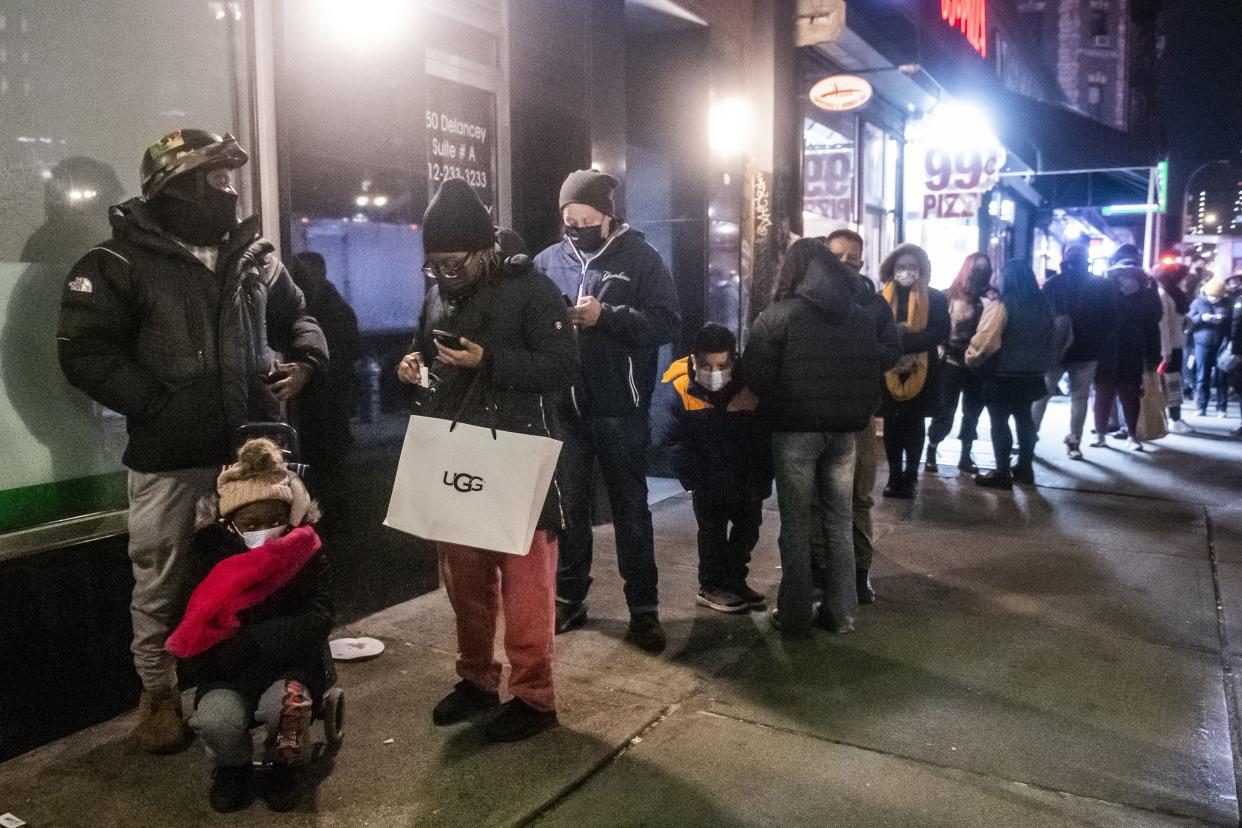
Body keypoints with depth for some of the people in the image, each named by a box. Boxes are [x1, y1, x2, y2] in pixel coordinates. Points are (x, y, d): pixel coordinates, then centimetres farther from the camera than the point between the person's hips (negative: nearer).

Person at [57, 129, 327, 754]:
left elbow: (298, 317, 21)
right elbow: (85, 352, -11)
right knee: (161, 583, 9)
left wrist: (304, 362, 0)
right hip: (169, 457, -4)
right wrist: (158, 405, -18)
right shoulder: (119, 262, -7)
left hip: (251, 449, 4)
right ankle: (158, 695, 29)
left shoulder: (255, 257, 9)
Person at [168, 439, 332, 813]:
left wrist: (250, 642, -25)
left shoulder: (306, 553, -8)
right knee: (216, 719, -29)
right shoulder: (214, 554, -4)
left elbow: (318, 621, -17)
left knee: (286, 705, -33)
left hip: (290, 664, -1)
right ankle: (232, 767, 9)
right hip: (230, 671, 2)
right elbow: (196, 627, 3)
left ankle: (285, 767, 4)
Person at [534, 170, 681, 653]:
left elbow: (667, 322, -11)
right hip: (564, 408, 3)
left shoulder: (641, 259, -3)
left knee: (630, 509, 8)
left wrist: (605, 315, -20)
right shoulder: (548, 261, 6)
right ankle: (568, 599, 30)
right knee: (568, 508, 14)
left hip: (621, 410, -3)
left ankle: (644, 609, 19)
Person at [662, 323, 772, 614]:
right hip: (708, 476, -3)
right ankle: (710, 587, 11)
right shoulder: (681, 390, -20)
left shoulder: (750, 387, -19)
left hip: (745, 476, 3)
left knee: (749, 523, 11)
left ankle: (734, 579, 28)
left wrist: (761, 482, -12)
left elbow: (764, 438, -10)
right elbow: (678, 443, -13)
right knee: (712, 526, -4)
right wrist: (694, 480, -19)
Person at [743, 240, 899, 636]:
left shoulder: (778, 316, -8)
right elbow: (884, 361, 8)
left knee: (797, 524, 6)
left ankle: (796, 615, 13)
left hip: (795, 429, -4)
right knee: (840, 521, 13)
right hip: (844, 429, 4)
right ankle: (841, 612, 20)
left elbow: (755, 376, -10)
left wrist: (769, 406, 7)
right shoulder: (862, 316, 6)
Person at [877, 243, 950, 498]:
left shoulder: (935, 298, 1)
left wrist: (907, 338, -20)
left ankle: (910, 477, 18)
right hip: (889, 372, 1)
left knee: (914, 425, 8)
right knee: (892, 425, 8)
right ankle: (894, 476, 19)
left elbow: (940, 334, -7)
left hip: (920, 373, -1)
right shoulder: (881, 297, 3)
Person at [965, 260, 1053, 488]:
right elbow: (1049, 338, 18)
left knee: (999, 421, 0)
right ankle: (1025, 468, 28)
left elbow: (985, 339, -22)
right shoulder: (1042, 304, 8)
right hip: (1031, 374, 7)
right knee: (1024, 418, 18)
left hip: (1003, 374, -7)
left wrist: (971, 358, -7)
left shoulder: (1001, 304, -15)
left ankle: (1002, 473, 2)